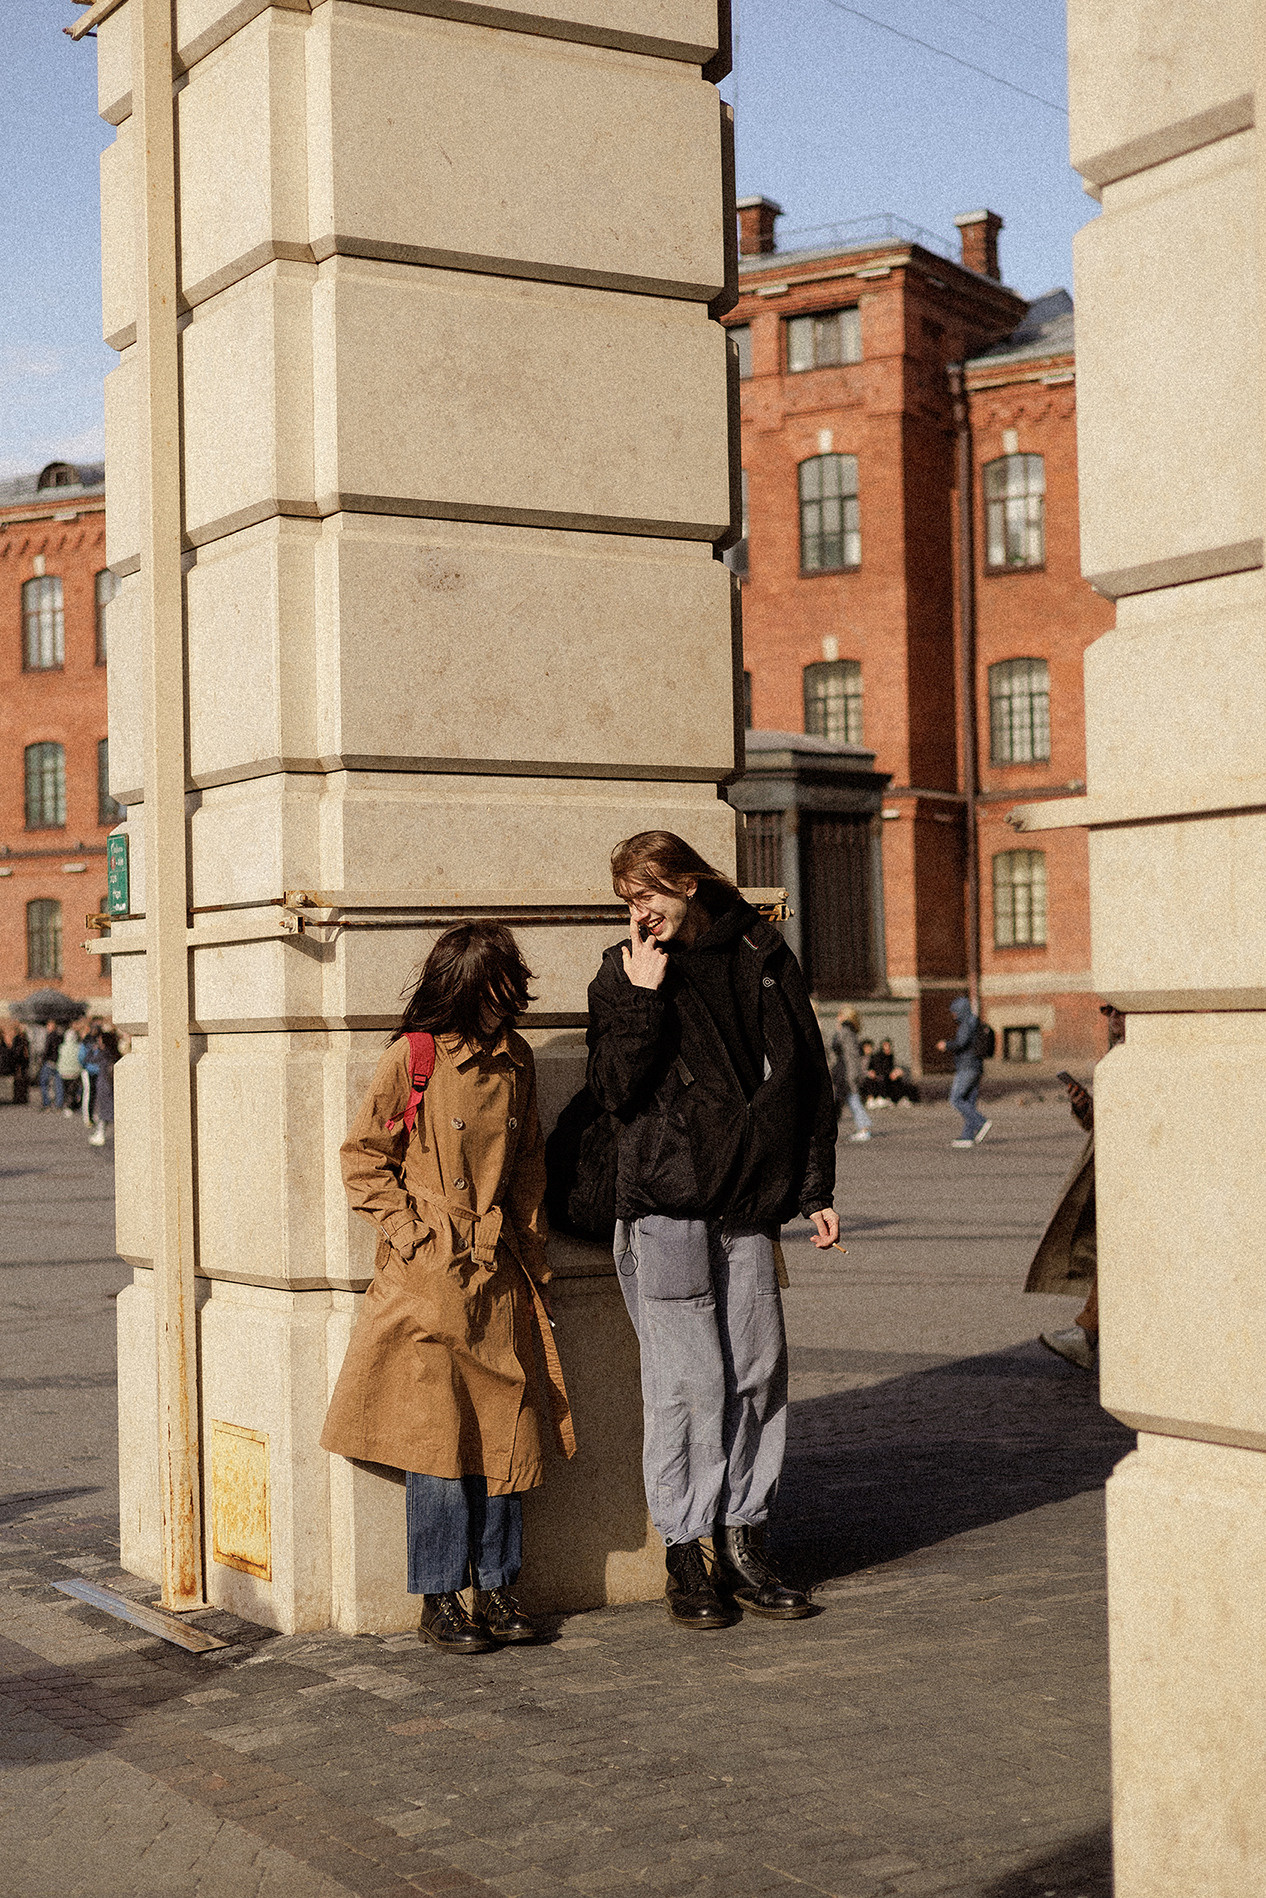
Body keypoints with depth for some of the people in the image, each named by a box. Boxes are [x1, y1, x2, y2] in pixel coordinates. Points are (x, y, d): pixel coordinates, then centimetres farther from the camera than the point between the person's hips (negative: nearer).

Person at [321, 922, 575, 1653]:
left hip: (499, 1274, 5)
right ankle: (440, 1600, 6)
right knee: (437, 1436, -3)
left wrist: (530, 1251, 12)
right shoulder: (412, 1058, -7)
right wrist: (409, 1232, -9)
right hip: (430, 1277, -5)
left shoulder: (515, 1059, 9)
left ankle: (497, 1587, 16)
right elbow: (363, 1157, -2)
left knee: (505, 1429, 5)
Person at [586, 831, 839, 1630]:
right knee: (689, 1382, -3)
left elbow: (807, 1076, 13)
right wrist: (643, 998, -16)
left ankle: (743, 1545, 17)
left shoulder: (763, 955, 8)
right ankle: (686, 1557, 7)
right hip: (665, 1204, -3)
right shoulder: (623, 973, 3)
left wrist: (816, 1188, 12)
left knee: (759, 1372, 5)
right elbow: (614, 1087, -8)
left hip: (749, 1203, 3)